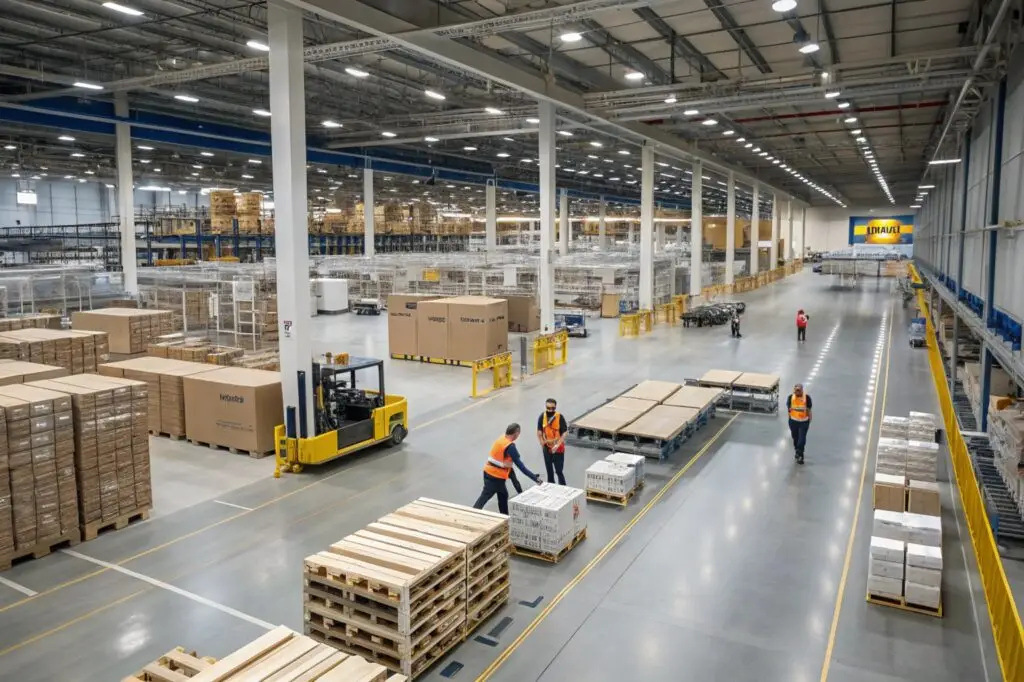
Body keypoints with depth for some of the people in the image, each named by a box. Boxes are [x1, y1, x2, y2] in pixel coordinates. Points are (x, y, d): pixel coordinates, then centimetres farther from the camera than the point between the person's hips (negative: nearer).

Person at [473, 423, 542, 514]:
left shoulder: (500, 439, 4)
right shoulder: (510, 446, -20)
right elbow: (520, 465, -19)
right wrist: (535, 477, -16)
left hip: (488, 472, 9)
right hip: (496, 476, -9)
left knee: (503, 495, 20)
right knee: (484, 497, -4)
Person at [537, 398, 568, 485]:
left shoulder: (560, 417, -19)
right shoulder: (542, 417, -10)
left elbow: (564, 434, -16)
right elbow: (539, 432, -1)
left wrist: (557, 445, -24)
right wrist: (542, 443, -8)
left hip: (558, 449, -4)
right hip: (547, 448, 4)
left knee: (558, 471, -2)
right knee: (549, 471, 18)